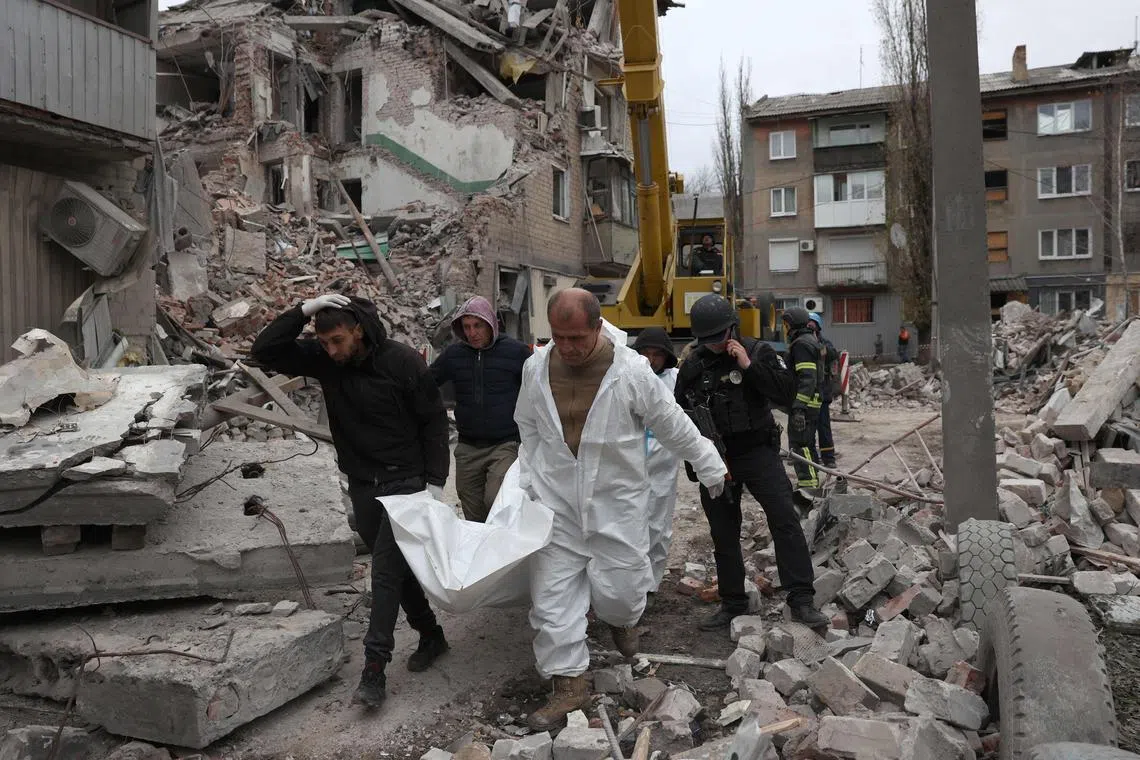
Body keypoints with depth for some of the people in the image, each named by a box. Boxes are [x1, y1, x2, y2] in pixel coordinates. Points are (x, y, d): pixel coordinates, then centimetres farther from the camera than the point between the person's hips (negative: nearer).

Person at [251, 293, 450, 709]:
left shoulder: (402, 361, -15)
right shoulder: (323, 359, -3)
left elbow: (434, 420, -10)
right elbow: (265, 351, -9)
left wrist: (435, 481, -13)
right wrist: (303, 310, -20)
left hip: (405, 482, -5)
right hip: (361, 485, 5)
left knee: (386, 572, -8)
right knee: (395, 569, 15)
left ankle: (374, 668, -3)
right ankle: (431, 635, 32)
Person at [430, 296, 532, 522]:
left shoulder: (516, 351, -4)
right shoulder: (454, 354, 5)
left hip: (505, 445, -4)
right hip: (467, 448, 4)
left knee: (496, 503, -18)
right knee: (473, 516, 10)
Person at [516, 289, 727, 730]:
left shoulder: (631, 370, -14)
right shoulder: (536, 368, -4)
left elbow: (674, 426, -3)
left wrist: (710, 467, 6)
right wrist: (527, 484, 11)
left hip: (616, 503, -2)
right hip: (556, 503, 3)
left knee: (619, 589, 2)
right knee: (552, 597, 1)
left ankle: (621, 619, 40)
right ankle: (569, 685, 16)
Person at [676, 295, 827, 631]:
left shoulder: (758, 352, -4)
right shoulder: (693, 366, 4)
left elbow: (786, 392, -15)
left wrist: (749, 366, -22)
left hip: (758, 451, -3)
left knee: (785, 519, -14)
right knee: (723, 534, 11)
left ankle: (802, 600, -6)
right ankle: (733, 604, 26)